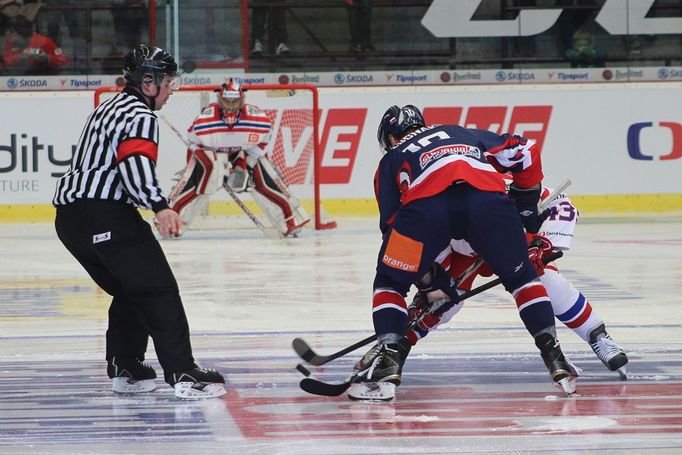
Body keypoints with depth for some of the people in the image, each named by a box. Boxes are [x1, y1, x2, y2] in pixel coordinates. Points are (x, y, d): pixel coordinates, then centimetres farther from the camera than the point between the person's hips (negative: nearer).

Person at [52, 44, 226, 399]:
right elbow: (135, 162, -26)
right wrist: (160, 207, -36)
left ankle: (124, 369, 21)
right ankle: (182, 374, -15)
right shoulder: (140, 117, -9)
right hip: (103, 214, -10)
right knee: (158, 290, -9)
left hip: (70, 216, 10)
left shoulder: (112, 107, 24)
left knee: (131, 291, 21)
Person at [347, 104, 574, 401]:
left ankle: (388, 357, 4)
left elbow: (393, 223, 31)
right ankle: (552, 353, 15)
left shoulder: (391, 159, 37)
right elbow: (524, 151, 33)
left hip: (427, 205, -1)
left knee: (390, 283, 20)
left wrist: (433, 279, 35)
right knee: (521, 277, 24)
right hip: (489, 198, 2)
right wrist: (526, 204, 43)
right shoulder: (465, 134, 41)